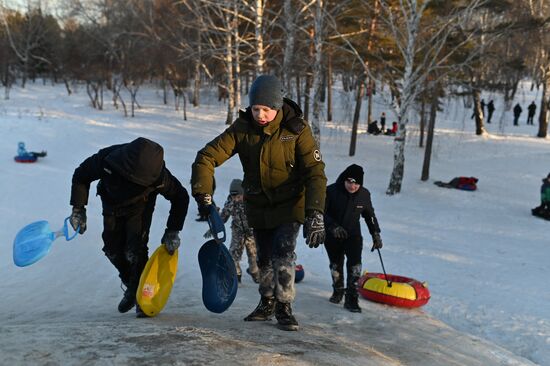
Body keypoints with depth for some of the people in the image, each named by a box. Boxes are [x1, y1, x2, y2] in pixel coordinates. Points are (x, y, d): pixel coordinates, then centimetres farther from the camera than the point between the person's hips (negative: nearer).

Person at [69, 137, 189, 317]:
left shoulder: (159, 176, -38)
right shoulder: (106, 159, -37)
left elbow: (180, 197, -19)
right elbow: (81, 176, -16)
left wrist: (172, 231, -20)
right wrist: (78, 209, -18)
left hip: (140, 207, -2)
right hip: (112, 204, 3)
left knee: (135, 251, -16)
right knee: (113, 250, 4)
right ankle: (131, 286, 27)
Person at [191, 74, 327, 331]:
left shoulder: (296, 129, -20)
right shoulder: (242, 128, -14)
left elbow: (315, 171, -24)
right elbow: (207, 156, -16)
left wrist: (315, 213, -35)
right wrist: (203, 195, -29)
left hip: (290, 203, -3)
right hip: (258, 205, 3)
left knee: (283, 252, -16)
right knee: (264, 257, 14)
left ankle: (284, 307, 2)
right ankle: (267, 303, 34)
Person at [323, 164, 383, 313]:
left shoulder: (364, 194, -7)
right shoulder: (332, 191, -18)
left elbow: (369, 215, 9)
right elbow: (322, 212, -15)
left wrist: (376, 234, 10)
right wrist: (333, 226, -30)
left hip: (353, 235, 1)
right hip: (333, 236, -1)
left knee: (355, 265, -14)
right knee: (336, 264, 11)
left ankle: (351, 298, -9)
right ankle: (338, 291, 34)